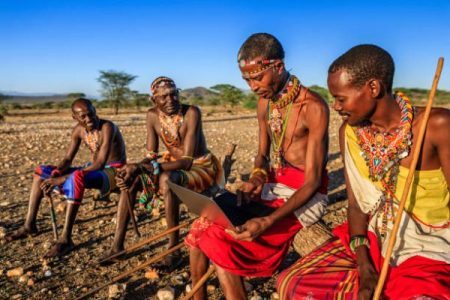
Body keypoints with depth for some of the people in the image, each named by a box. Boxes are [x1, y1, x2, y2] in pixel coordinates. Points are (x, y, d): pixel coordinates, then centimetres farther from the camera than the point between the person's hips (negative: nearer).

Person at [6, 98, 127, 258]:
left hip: (113, 172, -8)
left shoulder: (107, 127, -22)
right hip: (93, 169, 8)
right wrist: (55, 174, -20)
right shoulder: (78, 130, 0)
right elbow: (67, 160, 4)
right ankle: (29, 225, 6)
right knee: (41, 170, 7)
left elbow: (100, 164, -30)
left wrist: (62, 179, -30)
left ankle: (66, 238, -34)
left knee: (76, 176, -39)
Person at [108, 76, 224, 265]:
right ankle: (117, 245, -5)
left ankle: (173, 248, -23)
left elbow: (187, 161, -29)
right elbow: (151, 156, -4)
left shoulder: (191, 113, -24)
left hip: (201, 167, -6)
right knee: (131, 179, -11)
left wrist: (140, 167, -37)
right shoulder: (153, 115, -6)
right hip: (173, 165, 6)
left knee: (166, 179, -35)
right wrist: (134, 169, -28)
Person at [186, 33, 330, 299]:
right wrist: (258, 176, -12)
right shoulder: (265, 102, 4)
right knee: (202, 230, -3)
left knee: (220, 242, -21)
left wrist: (269, 221, -32)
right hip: (275, 186, 7)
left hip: (305, 195, -7)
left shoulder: (313, 107, -19)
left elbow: (313, 182, -20)